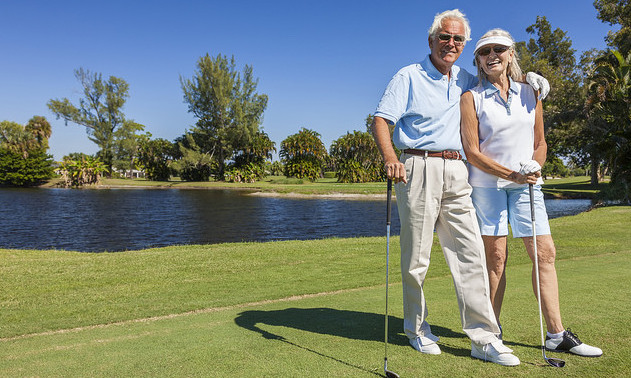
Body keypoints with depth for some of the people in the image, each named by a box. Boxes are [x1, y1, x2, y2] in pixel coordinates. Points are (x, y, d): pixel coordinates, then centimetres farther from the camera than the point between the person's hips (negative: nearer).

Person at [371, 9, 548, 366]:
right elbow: (381, 120, -4)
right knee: (416, 256, 2)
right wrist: (391, 158, -24)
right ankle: (418, 329, 19)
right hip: (418, 169, -4)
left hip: (456, 174, 5)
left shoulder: (465, 80, 19)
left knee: (471, 252, -2)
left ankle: (485, 338, 2)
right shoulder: (409, 76, 4)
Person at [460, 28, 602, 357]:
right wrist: (511, 174, -15)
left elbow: (540, 142, 17)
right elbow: (471, 151, -7)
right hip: (487, 184, -4)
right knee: (496, 256, -1)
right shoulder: (471, 98, -1)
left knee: (545, 252, -1)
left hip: (526, 184, 4)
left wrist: (534, 169, -3)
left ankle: (556, 335, 8)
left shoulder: (529, 94, 12)